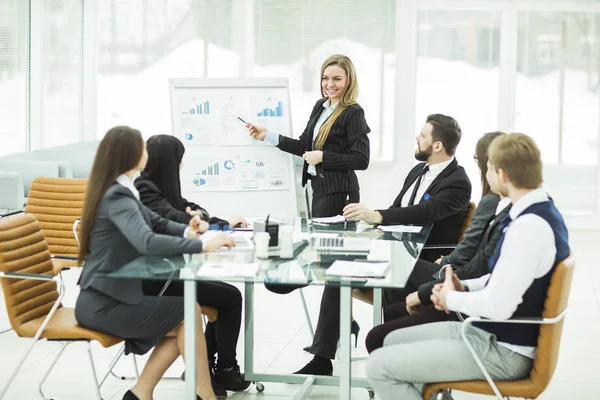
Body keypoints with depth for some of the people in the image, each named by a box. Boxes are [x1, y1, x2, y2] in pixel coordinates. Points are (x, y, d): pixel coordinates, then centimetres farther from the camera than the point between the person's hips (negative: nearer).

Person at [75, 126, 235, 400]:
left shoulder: (116, 191, 10)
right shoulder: (117, 197, -21)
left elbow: (156, 224, 15)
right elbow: (147, 242, -37)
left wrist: (187, 232, -5)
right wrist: (201, 244, -34)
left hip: (107, 296, 10)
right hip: (103, 304, -10)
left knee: (182, 324, 7)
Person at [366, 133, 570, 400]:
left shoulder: (529, 228, -26)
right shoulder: (542, 212, 6)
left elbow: (497, 306, -28)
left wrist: (451, 298, -9)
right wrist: (464, 287, 3)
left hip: (502, 352, -10)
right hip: (491, 333, 10)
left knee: (379, 366, -10)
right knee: (394, 341, 19)